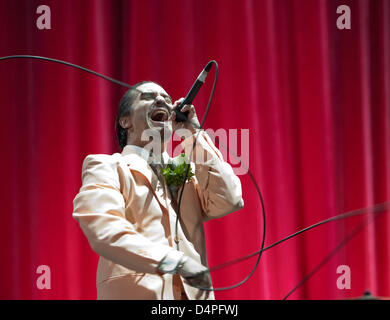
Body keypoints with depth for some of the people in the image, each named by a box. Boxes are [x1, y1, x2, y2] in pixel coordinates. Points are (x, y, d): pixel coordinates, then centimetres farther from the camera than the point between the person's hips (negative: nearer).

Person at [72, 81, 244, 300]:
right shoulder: (106, 167, 8)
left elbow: (228, 202, 7)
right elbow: (104, 230, -8)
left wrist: (195, 134, 11)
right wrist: (176, 261, -19)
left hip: (193, 293, 5)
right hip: (137, 292, -4)